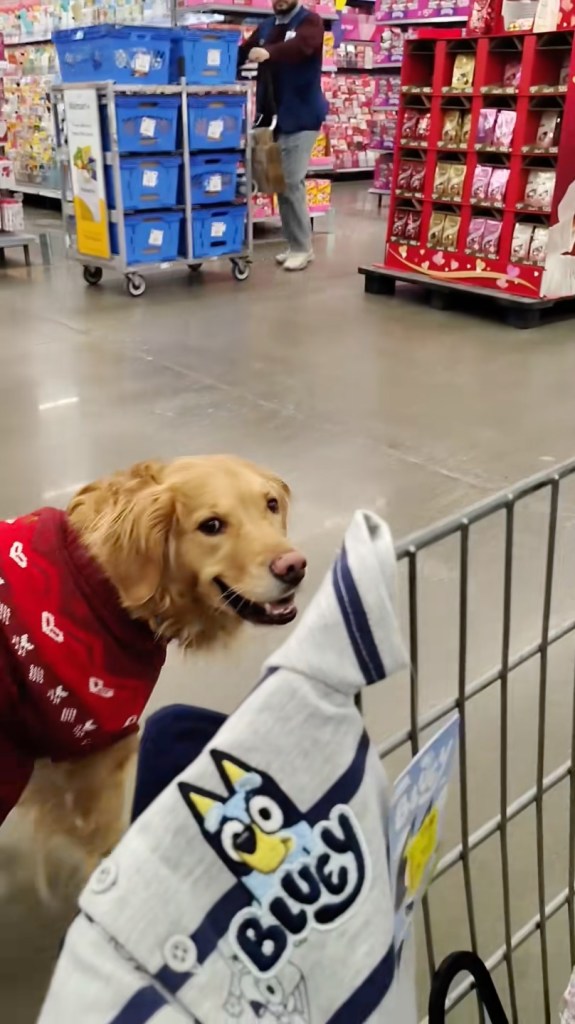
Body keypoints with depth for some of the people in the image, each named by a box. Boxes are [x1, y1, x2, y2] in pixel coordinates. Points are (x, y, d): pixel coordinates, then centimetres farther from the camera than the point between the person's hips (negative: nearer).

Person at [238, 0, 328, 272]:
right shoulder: (266, 26, 17)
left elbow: (301, 45, -25)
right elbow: (244, 52, 8)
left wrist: (269, 52, -43)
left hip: (300, 117, -7)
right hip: (273, 116, 7)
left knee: (291, 182, -10)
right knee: (280, 182, 9)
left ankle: (302, 248, 1)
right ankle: (295, 244, 18)